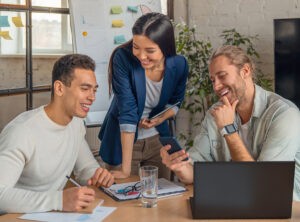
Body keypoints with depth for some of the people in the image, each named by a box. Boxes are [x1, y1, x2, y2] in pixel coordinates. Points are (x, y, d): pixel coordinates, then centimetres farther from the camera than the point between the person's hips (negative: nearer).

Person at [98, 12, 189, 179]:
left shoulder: (179, 65, -14)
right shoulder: (123, 58, -24)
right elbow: (127, 112, -28)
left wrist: (160, 119, -17)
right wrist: (125, 168, -28)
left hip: (157, 140, 3)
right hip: (123, 140, -3)